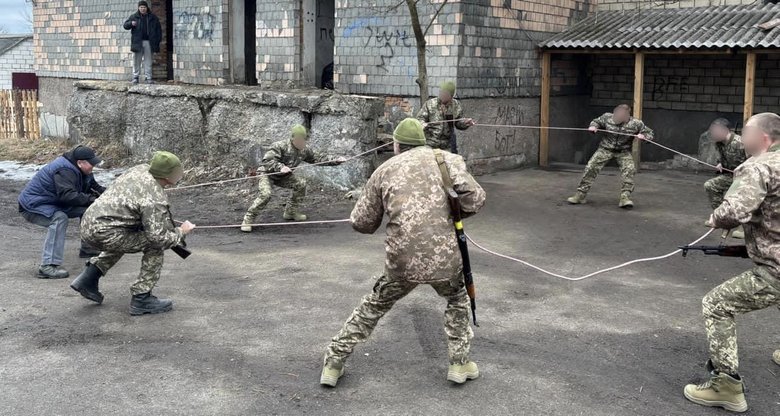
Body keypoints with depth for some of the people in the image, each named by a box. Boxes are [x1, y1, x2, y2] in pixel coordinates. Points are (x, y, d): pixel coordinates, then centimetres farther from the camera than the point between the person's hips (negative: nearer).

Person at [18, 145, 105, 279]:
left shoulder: (79, 170, 1)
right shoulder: (64, 171, -30)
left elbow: (94, 187, 8)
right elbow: (68, 196, -42)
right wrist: (92, 199, -41)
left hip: (54, 205, 10)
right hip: (32, 206, -10)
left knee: (88, 209, 4)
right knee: (59, 218, -36)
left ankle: (87, 248, 16)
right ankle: (48, 266, -41)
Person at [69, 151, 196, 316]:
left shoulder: (140, 169, 6)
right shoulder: (155, 199, -18)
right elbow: (159, 238, -18)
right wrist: (181, 232, 1)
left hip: (87, 224, 9)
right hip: (104, 233, -9)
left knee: (124, 239, 36)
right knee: (155, 246, -2)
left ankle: (88, 279, 29)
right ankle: (141, 299, 1)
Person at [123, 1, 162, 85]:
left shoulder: (153, 18, 10)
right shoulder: (134, 17, 8)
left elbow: (158, 29, 14)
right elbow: (125, 26, 8)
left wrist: (158, 40, 5)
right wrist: (131, 23, -14)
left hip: (148, 42, 0)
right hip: (137, 42, 0)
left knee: (148, 61, 2)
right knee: (136, 61, 0)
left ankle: (148, 77, 5)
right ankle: (135, 77, 6)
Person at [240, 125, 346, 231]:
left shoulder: (304, 150, -6)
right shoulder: (280, 146, -28)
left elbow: (317, 157, 2)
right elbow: (267, 160, -35)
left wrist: (336, 161, -6)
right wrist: (280, 167, -51)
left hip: (283, 175, 7)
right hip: (267, 173, -7)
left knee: (301, 184, -6)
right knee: (265, 194, -29)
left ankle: (291, 213, 9)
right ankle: (248, 220, -18)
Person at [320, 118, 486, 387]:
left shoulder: (385, 170, 9)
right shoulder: (447, 159, 6)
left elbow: (361, 223, 12)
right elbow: (475, 199, -7)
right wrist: (452, 214, 13)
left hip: (402, 260, 1)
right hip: (445, 257, -1)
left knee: (372, 308, 24)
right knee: (458, 300, 31)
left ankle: (333, 364, 27)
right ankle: (460, 363, 27)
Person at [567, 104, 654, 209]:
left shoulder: (636, 123, -14)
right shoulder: (607, 117, -11)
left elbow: (649, 133, -3)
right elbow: (596, 121, 9)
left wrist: (643, 136, -25)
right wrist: (593, 126, -14)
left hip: (624, 151, 0)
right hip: (606, 148, 1)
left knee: (629, 170, -23)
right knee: (591, 167, -10)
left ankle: (625, 197, -17)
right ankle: (580, 194, 0)